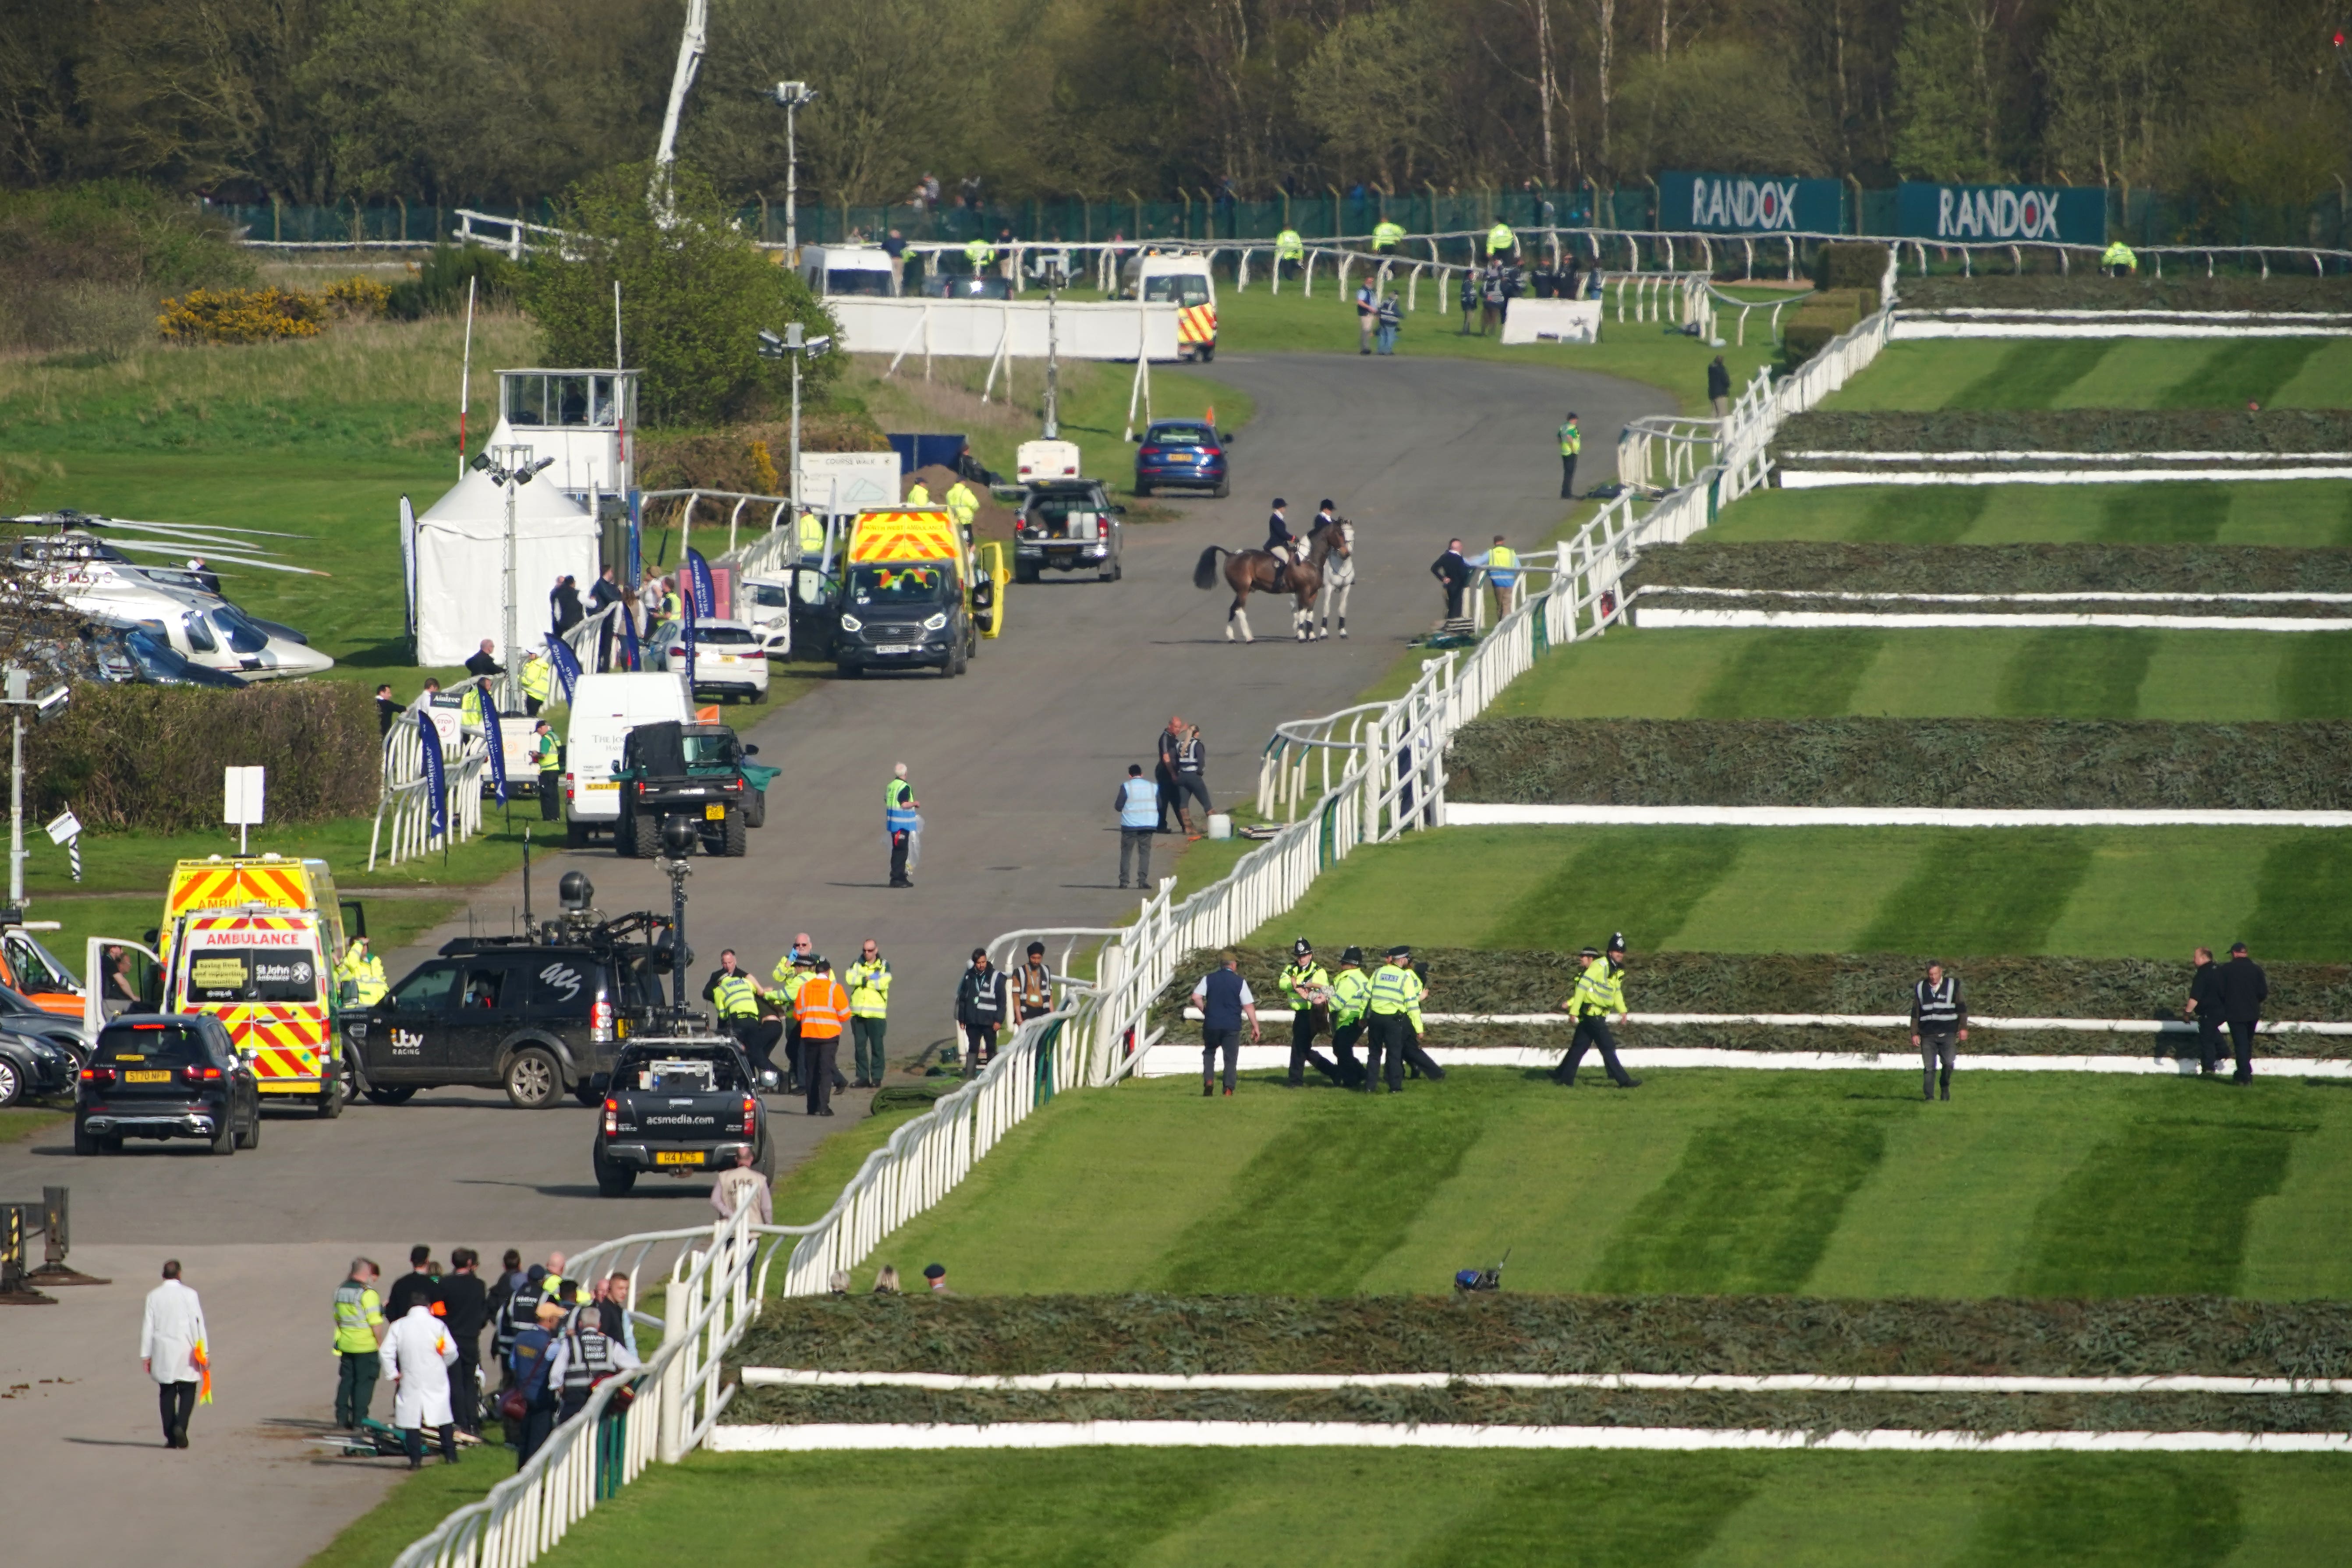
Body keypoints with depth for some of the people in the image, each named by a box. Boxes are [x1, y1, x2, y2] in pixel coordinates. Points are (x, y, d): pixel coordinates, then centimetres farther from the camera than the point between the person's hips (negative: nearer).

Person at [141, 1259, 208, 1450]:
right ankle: (181, 1426, -17)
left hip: (163, 1354, 2)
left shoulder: (154, 1296, 1)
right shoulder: (189, 1295, -5)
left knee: (167, 1393, 8)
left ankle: (170, 1437, 4)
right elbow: (198, 1324, -6)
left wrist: (145, 1356, 6)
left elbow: (148, 1327, 1)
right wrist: (204, 1353, -2)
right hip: (185, 1353, -2)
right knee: (188, 1391, 6)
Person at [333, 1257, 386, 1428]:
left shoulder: (340, 1291, 7)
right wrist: (381, 1344, -7)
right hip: (366, 1346, -7)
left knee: (346, 1380, 14)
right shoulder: (368, 1294, -16)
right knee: (364, 1382, 0)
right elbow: (375, 1322, -17)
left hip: (345, 1344, 7)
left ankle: (342, 1419, 16)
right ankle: (359, 1420, 0)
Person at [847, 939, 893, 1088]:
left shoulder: (884, 966, 4)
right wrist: (870, 979, -11)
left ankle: (877, 1078, 3)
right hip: (858, 1013, 3)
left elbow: (883, 983, -13)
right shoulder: (857, 965, 11)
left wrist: (862, 981, -6)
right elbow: (850, 979, -7)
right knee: (859, 1046, 4)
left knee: (877, 1046, -2)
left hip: (876, 1014, -3)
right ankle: (863, 1078, 11)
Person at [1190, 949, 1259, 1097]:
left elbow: (1196, 997, -6)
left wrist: (1206, 1011, 9)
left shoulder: (1209, 979, 2)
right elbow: (1249, 1006, -5)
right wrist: (1255, 1027, 2)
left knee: (1209, 1052, 20)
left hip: (1212, 1024, 1)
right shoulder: (1240, 982, -2)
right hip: (1232, 1026, -1)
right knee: (1231, 1057, 7)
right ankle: (1228, 1089, 0)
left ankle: (1208, 1081, 1)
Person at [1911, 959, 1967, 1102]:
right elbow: (1915, 1013, 14)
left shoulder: (1952, 986, 5)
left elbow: (1962, 1008, 8)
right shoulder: (1920, 988, 10)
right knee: (1929, 1067, -3)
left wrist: (1963, 1028, 3)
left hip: (1948, 1033, -2)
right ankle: (1929, 1096, 2)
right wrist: (1915, 1034, 9)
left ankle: (1945, 1088, 13)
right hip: (1928, 1035, 2)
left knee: (1948, 1063, -11)